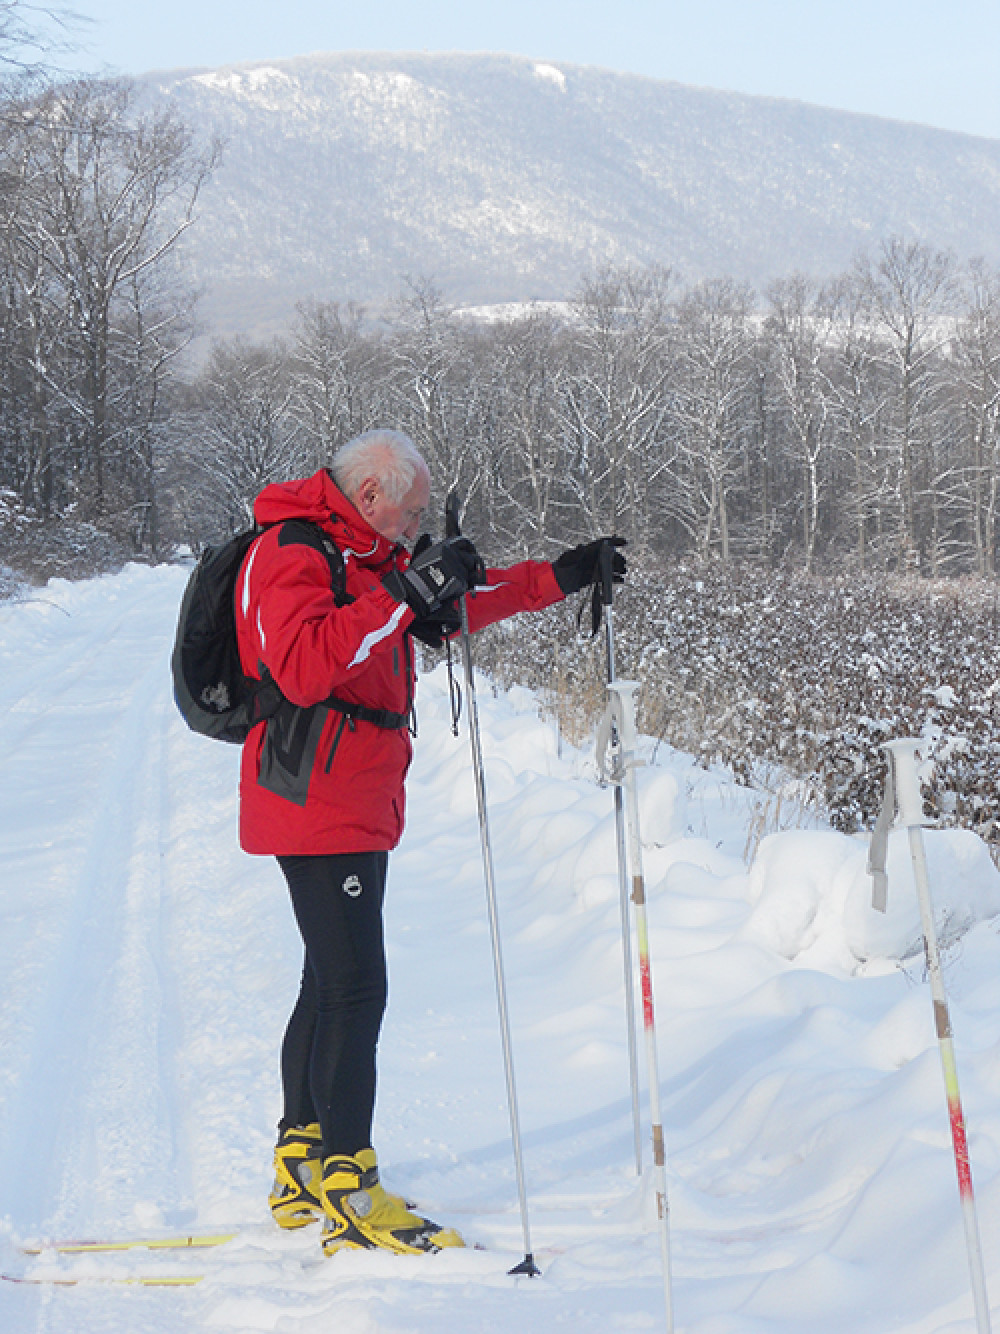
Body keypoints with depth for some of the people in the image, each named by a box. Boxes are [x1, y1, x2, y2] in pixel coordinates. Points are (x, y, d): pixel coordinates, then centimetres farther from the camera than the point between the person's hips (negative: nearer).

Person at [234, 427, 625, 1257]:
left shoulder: (364, 556, 17)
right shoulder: (291, 556, -14)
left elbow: (463, 600, 26)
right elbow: (304, 668, -29)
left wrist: (561, 578, 20)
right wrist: (403, 597, -28)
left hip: (354, 806, 11)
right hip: (321, 806, -11)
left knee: (332, 985, 15)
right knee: (356, 989, -13)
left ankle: (304, 1172, 25)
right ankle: (351, 1197, -11)